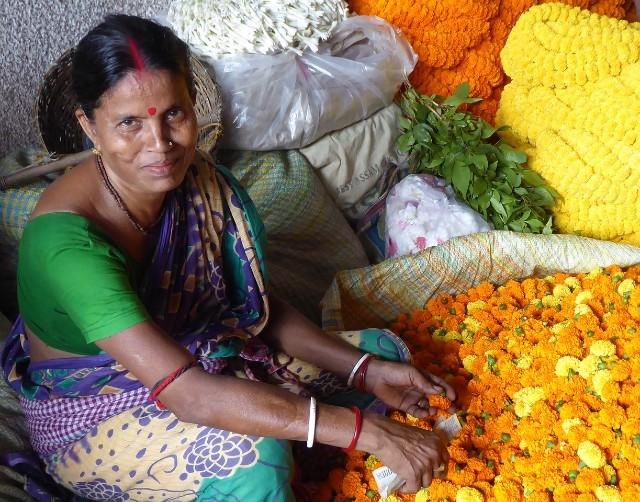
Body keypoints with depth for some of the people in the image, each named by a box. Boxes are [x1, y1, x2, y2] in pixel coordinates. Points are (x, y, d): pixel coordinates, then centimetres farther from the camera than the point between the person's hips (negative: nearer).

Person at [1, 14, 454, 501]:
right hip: (94, 420, -6)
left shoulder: (203, 183, -12)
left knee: (382, 350, 2)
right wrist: (368, 431, -40)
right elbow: (191, 396, -40)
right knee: (253, 452, -36)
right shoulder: (67, 240, -33)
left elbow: (261, 308, 0)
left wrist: (366, 371, -15)